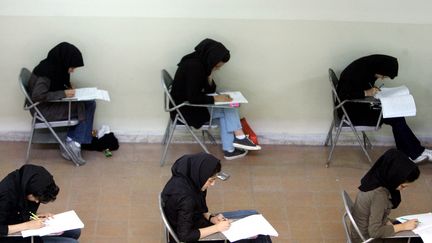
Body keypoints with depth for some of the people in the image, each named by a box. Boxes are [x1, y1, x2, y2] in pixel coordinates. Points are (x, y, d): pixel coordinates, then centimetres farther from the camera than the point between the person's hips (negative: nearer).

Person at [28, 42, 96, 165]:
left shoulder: (56, 67, 3)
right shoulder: (46, 71, -24)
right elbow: (37, 95, -30)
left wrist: (68, 87, 0)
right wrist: (64, 93, -26)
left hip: (53, 104, 9)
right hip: (44, 109, -9)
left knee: (90, 103, -3)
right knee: (85, 107, -13)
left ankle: (71, 143, -3)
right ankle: (73, 144, -4)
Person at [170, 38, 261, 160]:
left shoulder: (201, 64, 3)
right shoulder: (193, 67, -25)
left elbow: (209, 90, 7)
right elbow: (193, 98, -27)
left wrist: (209, 77, -11)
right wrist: (215, 98, -21)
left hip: (193, 104, 9)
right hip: (185, 109, -9)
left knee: (227, 107, -1)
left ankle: (229, 149, -1)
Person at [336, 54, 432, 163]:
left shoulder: (368, 68, -2)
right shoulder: (356, 71, -27)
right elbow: (342, 94, -29)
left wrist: (373, 90, -4)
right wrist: (366, 93, -29)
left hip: (361, 105, 8)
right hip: (351, 111, -8)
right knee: (395, 118, -15)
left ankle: (407, 154, -6)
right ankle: (417, 153, -3)